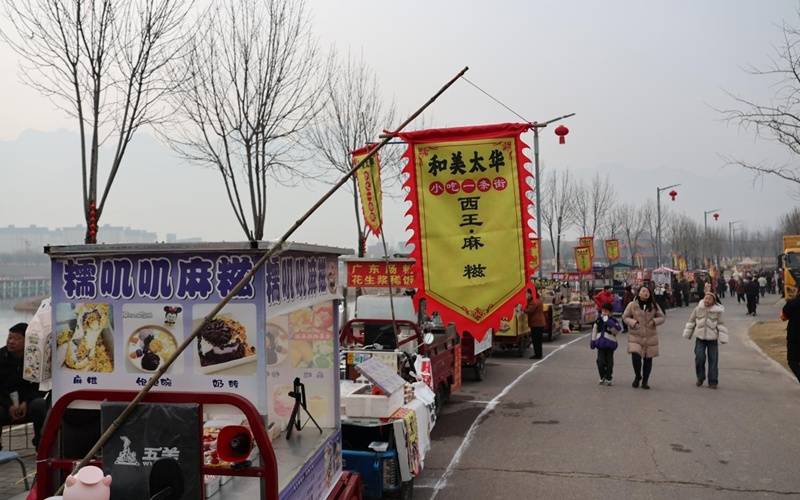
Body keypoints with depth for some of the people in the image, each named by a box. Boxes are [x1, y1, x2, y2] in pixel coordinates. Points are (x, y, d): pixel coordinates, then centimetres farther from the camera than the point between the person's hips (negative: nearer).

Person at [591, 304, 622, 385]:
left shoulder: (613, 321, -5)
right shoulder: (598, 320, 6)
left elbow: (618, 330, -21)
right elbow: (594, 330, 15)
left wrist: (609, 322, -27)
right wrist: (593, 341, 16)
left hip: (610, 344, -2)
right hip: (600, 344, 2)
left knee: (609, 362, 3)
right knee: (600, 361, -3)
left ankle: (608, 379, 16)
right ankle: (602, 377, 14)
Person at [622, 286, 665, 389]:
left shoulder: (654, 306, 5)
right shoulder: (632, 305, -2)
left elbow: (661, 317, 10)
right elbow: (625, 317, 4)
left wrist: (654, 321, -11)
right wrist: (633, 322, -14)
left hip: (650, 336, 2)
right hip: (635, 336, -2)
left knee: (648, 359, 6)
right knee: (635, 357, -15)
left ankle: (645, 381, 22)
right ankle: (637, 376, 14)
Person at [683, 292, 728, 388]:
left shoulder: (717, 311, -5)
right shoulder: (698, 309, 0)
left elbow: (721, 325, -3)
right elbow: (691, 321, 9)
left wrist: (723, 338, -8)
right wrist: (687, 334, 12)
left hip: (712, 338, -1)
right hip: (700, 338, 1)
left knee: (713, 360, 3)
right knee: (699, 358, -6)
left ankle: (713, 381, 12)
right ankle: (700, 378, 14)